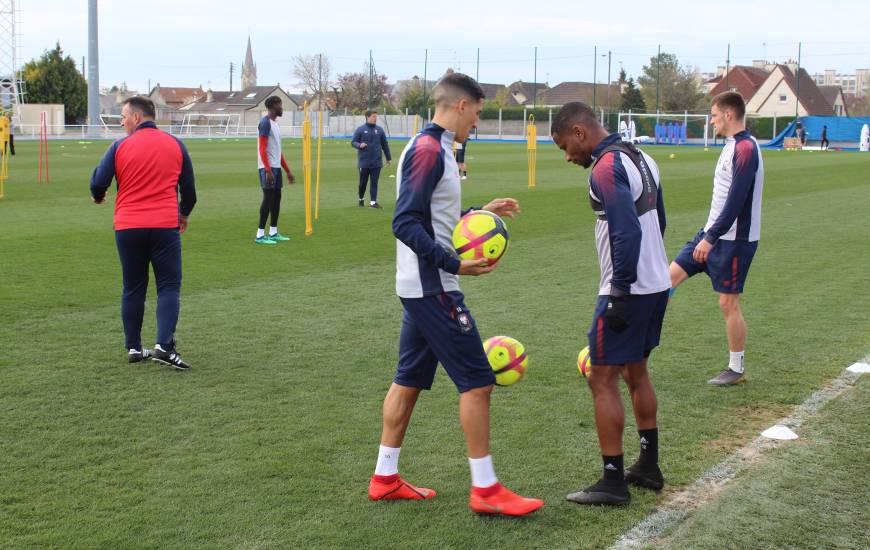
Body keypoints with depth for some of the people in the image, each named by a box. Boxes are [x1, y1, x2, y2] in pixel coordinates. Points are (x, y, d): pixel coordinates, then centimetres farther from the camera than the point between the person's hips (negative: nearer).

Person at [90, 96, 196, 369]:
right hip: (166, 225, 0)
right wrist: (184, 214, 29)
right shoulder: (175, 144, 5)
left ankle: (134, 348, 16)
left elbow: (98, 183, -1)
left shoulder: (120, 146, 0)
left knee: (133, 289, 12)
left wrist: (98, 197, 23)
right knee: (169, 287, 2)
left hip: (128, 228, 1)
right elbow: (189, 186, 11)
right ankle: (164, 345, -13)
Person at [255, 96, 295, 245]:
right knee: (268, 198, -10)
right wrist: (268, 170, -23)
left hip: (276, 167, 10)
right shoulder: (265, 123, -11)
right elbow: (262, 149, -18)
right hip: (268, 168, -10)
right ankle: (260, 235, -7)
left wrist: (288, 171, 23)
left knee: (276, 198, 11)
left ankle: (273, 233, 17)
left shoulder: (275, 124, 18)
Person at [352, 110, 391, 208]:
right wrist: (360, 145, -20)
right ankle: (361, 199, 28)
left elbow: (385, 144, 13)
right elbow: (353, 142, 2)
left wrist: (389, 158, 14)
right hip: (363, 162, -2)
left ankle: (373, 202, 1)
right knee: (363, 182, 7)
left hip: (376, 162, 2)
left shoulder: (379, 130, 8)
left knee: (374, 182, -1)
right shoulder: (360, 130, -1)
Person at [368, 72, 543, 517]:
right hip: (433, 289, -10)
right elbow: (406, 224, -23)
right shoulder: (428, 151, -16)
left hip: (421, 287, 10)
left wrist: (481, 213, 26)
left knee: (409, 379, 14)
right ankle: (485, 489, 0)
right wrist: (454, 263, -29)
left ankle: (385, 478, 21)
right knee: (476, 380, -6)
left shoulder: (431, 148, 14)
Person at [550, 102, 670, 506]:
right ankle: (648, 466, 28)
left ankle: (613, 481, 4)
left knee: (602, 379, -1)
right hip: (657, 285, 10)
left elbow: (628, 234, -25)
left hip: (628, 290, -10)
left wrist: (620, 295, -22)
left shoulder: (606, 168, -17)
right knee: (635, 372, 20)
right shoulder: (640, 158, 12)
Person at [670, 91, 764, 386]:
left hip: (734, 240, -10)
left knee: (728, 303, -1)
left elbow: (735, 201, -25)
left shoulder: (745, 149, -19)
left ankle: (736, 370, 12)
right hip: (714, 234, 10)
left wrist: (710, 238, -24)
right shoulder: (732, 146, 12)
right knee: (672, 275, 7)